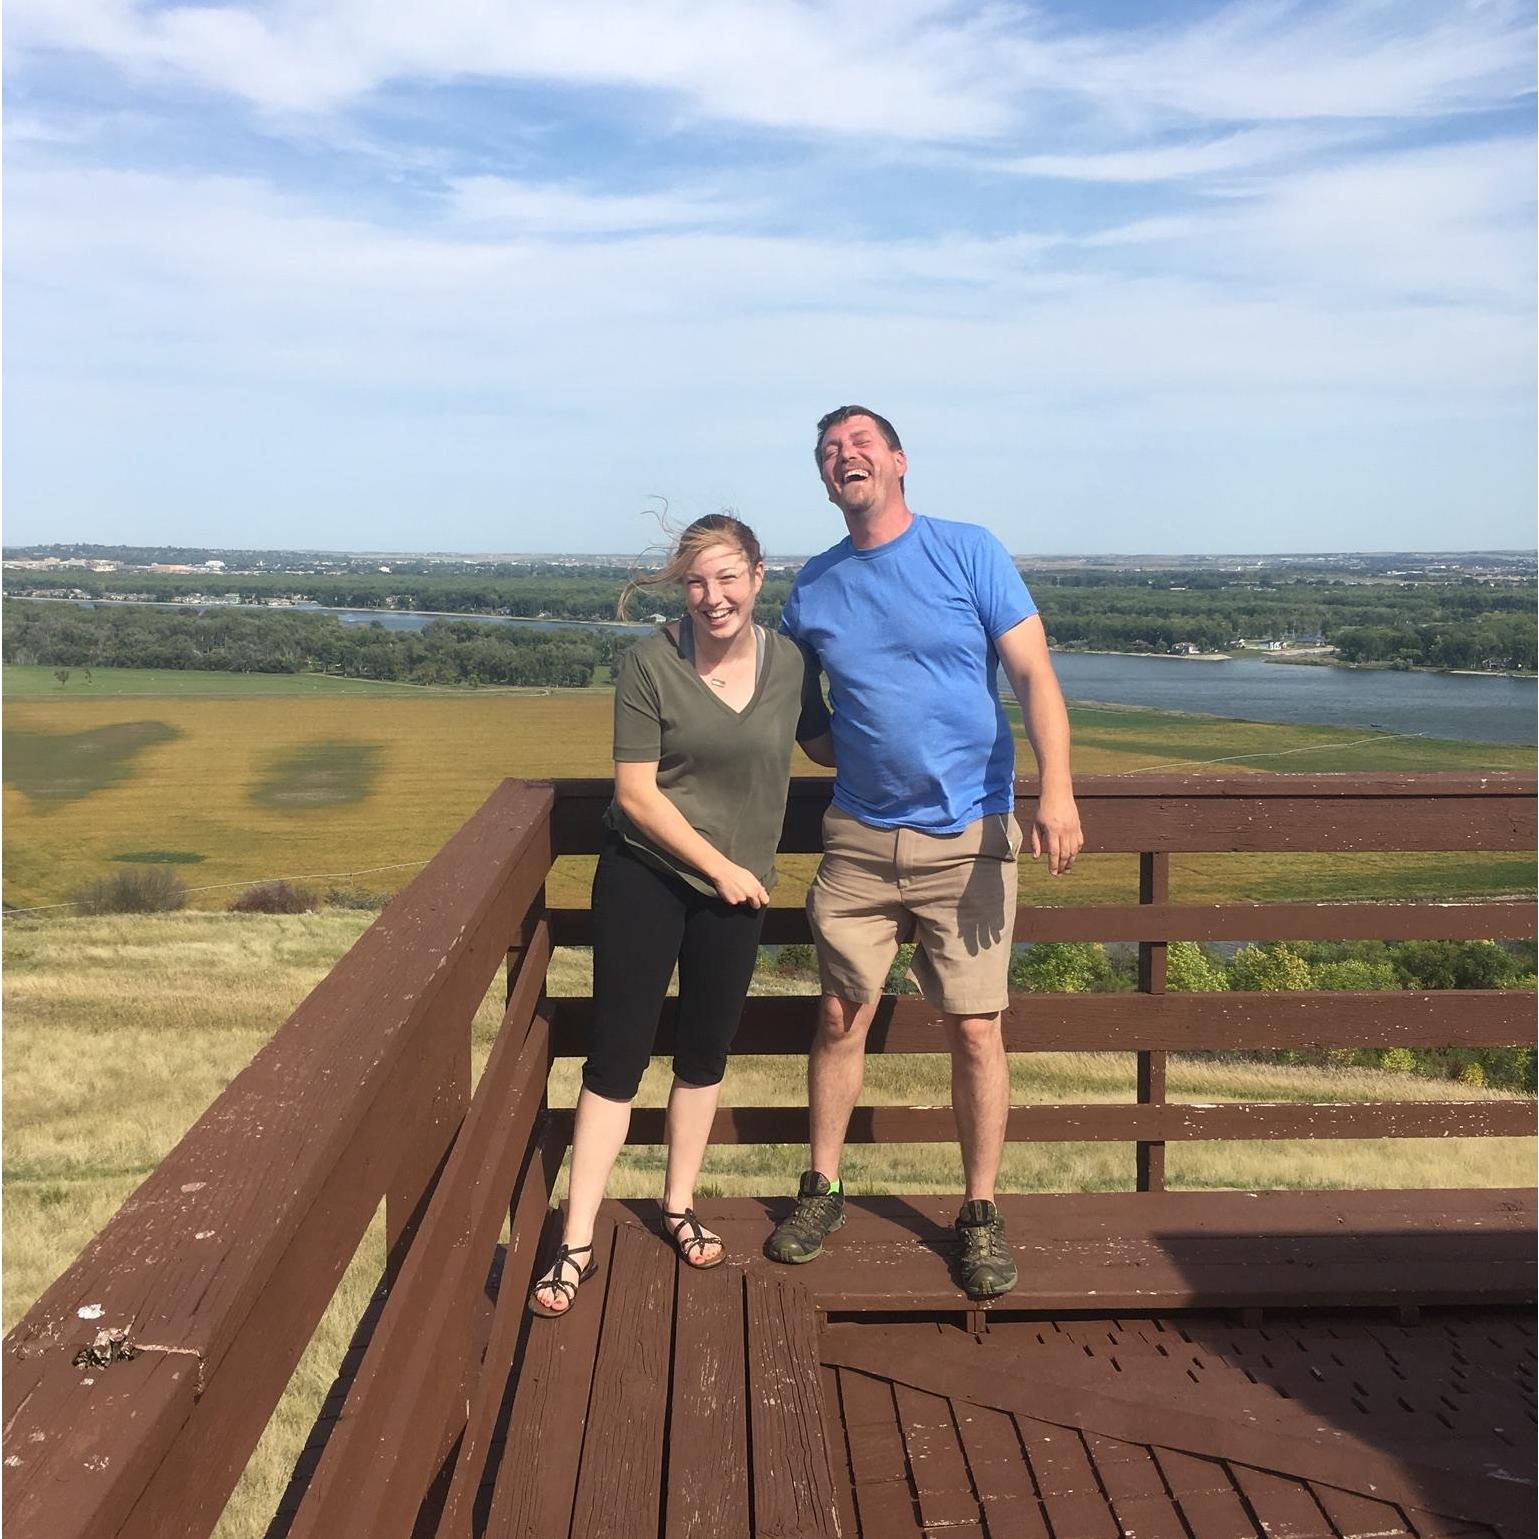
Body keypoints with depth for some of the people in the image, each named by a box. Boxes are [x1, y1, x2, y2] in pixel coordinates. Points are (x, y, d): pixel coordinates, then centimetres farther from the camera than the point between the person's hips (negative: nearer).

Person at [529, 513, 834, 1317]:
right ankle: (577, 1242, 10)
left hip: (735, 888, 3)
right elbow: (635, 792, -14)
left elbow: (823, 744, 14)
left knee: (705, 1052, 15)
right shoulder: (650, 663, -15)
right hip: (644, 877, -3)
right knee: (617, 1054, -1)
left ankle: (678, 1204, 36)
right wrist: (718, 866, -13)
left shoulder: (790, 662, -5)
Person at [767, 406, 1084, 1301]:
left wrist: (1057, 791, -21)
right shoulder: (815, 587, 6)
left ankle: (981, 1215, 17)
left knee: (976, 1030, 0)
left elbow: (1034, 675, -9)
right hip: (861, 837, 3)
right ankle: (823, 1191, 26)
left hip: (968, 838, -3)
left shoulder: (970, 553, -4)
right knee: (842, 1016, 8)